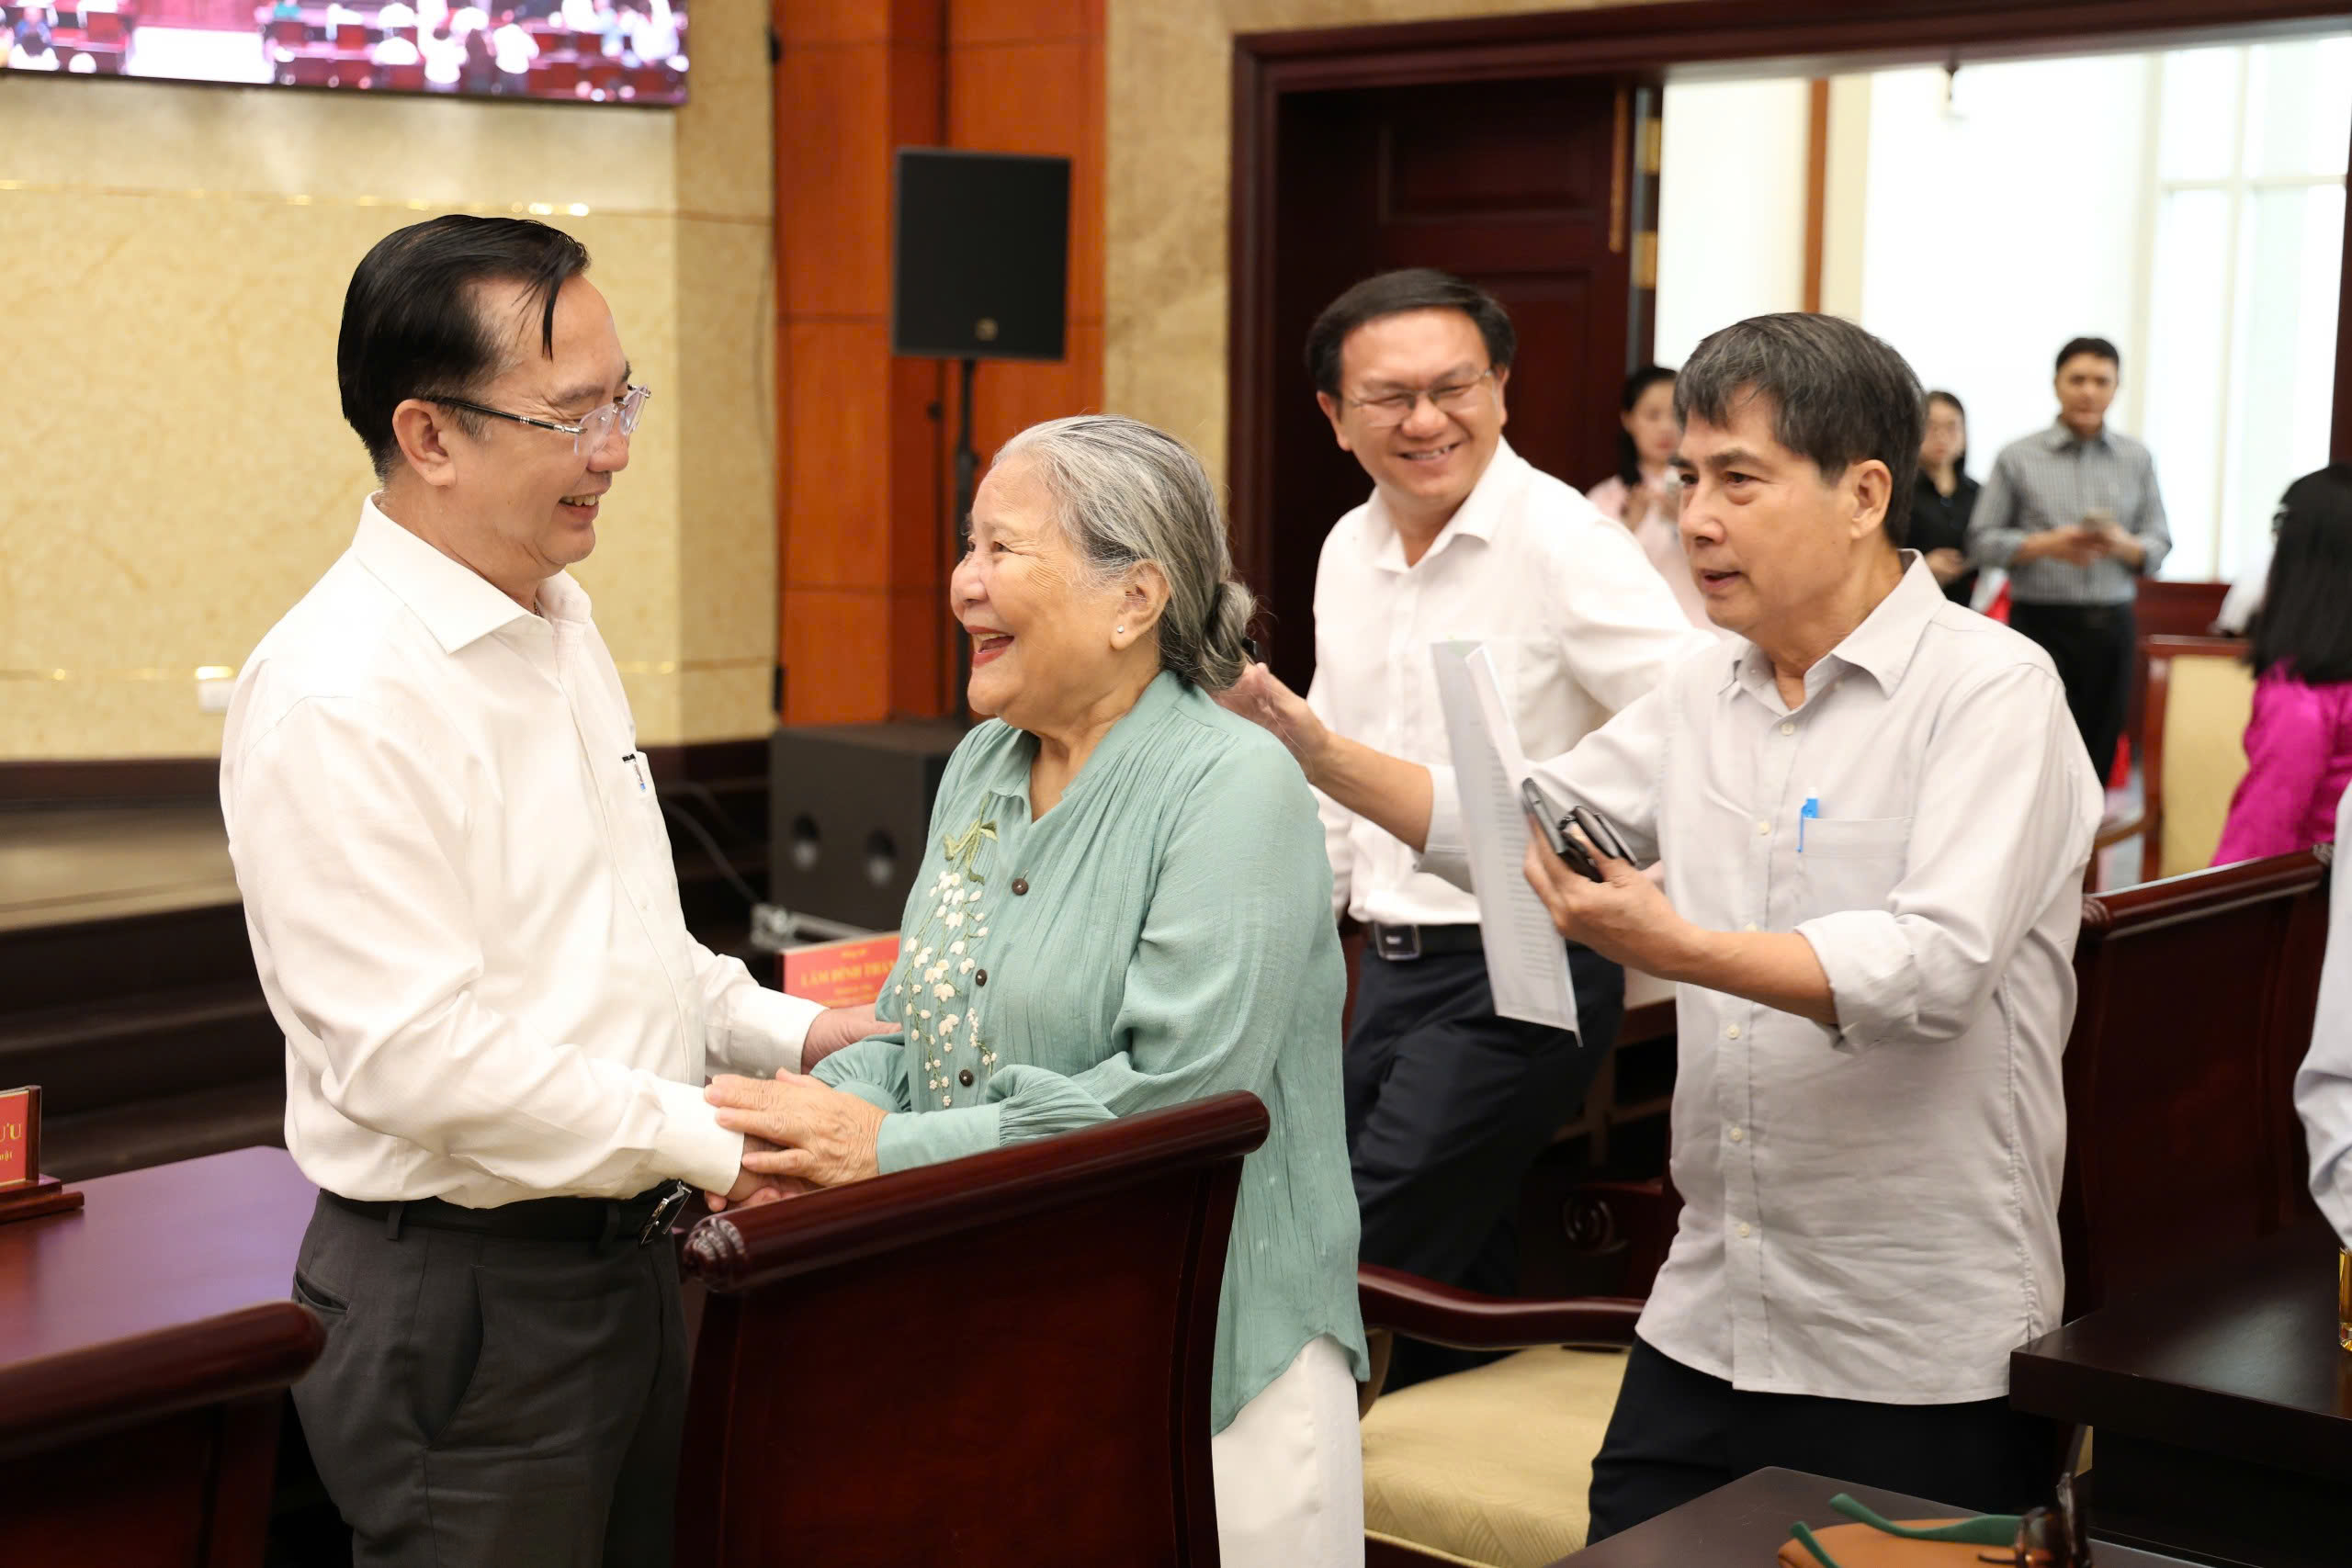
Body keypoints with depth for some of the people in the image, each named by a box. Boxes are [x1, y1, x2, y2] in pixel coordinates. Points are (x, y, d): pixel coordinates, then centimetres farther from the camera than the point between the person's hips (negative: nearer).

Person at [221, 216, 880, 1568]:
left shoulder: (557, 625, 10)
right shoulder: (342, 698, -21)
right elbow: (414, 1053, -25)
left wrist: (784, 1032, 11)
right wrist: (705, 1141, -19)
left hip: (627, 1254, 9)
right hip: (463, 1292, -9)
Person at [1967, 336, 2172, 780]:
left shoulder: (2137, 460, 11)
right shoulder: (2018, 458, 3)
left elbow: (2159, 546, 9)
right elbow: (1981, 542, 0)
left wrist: (2122, 544, -12)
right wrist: (2046, 544, -14)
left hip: (2112, 625, 3)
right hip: (2041, 622, -3)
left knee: (2098, 752, 3)